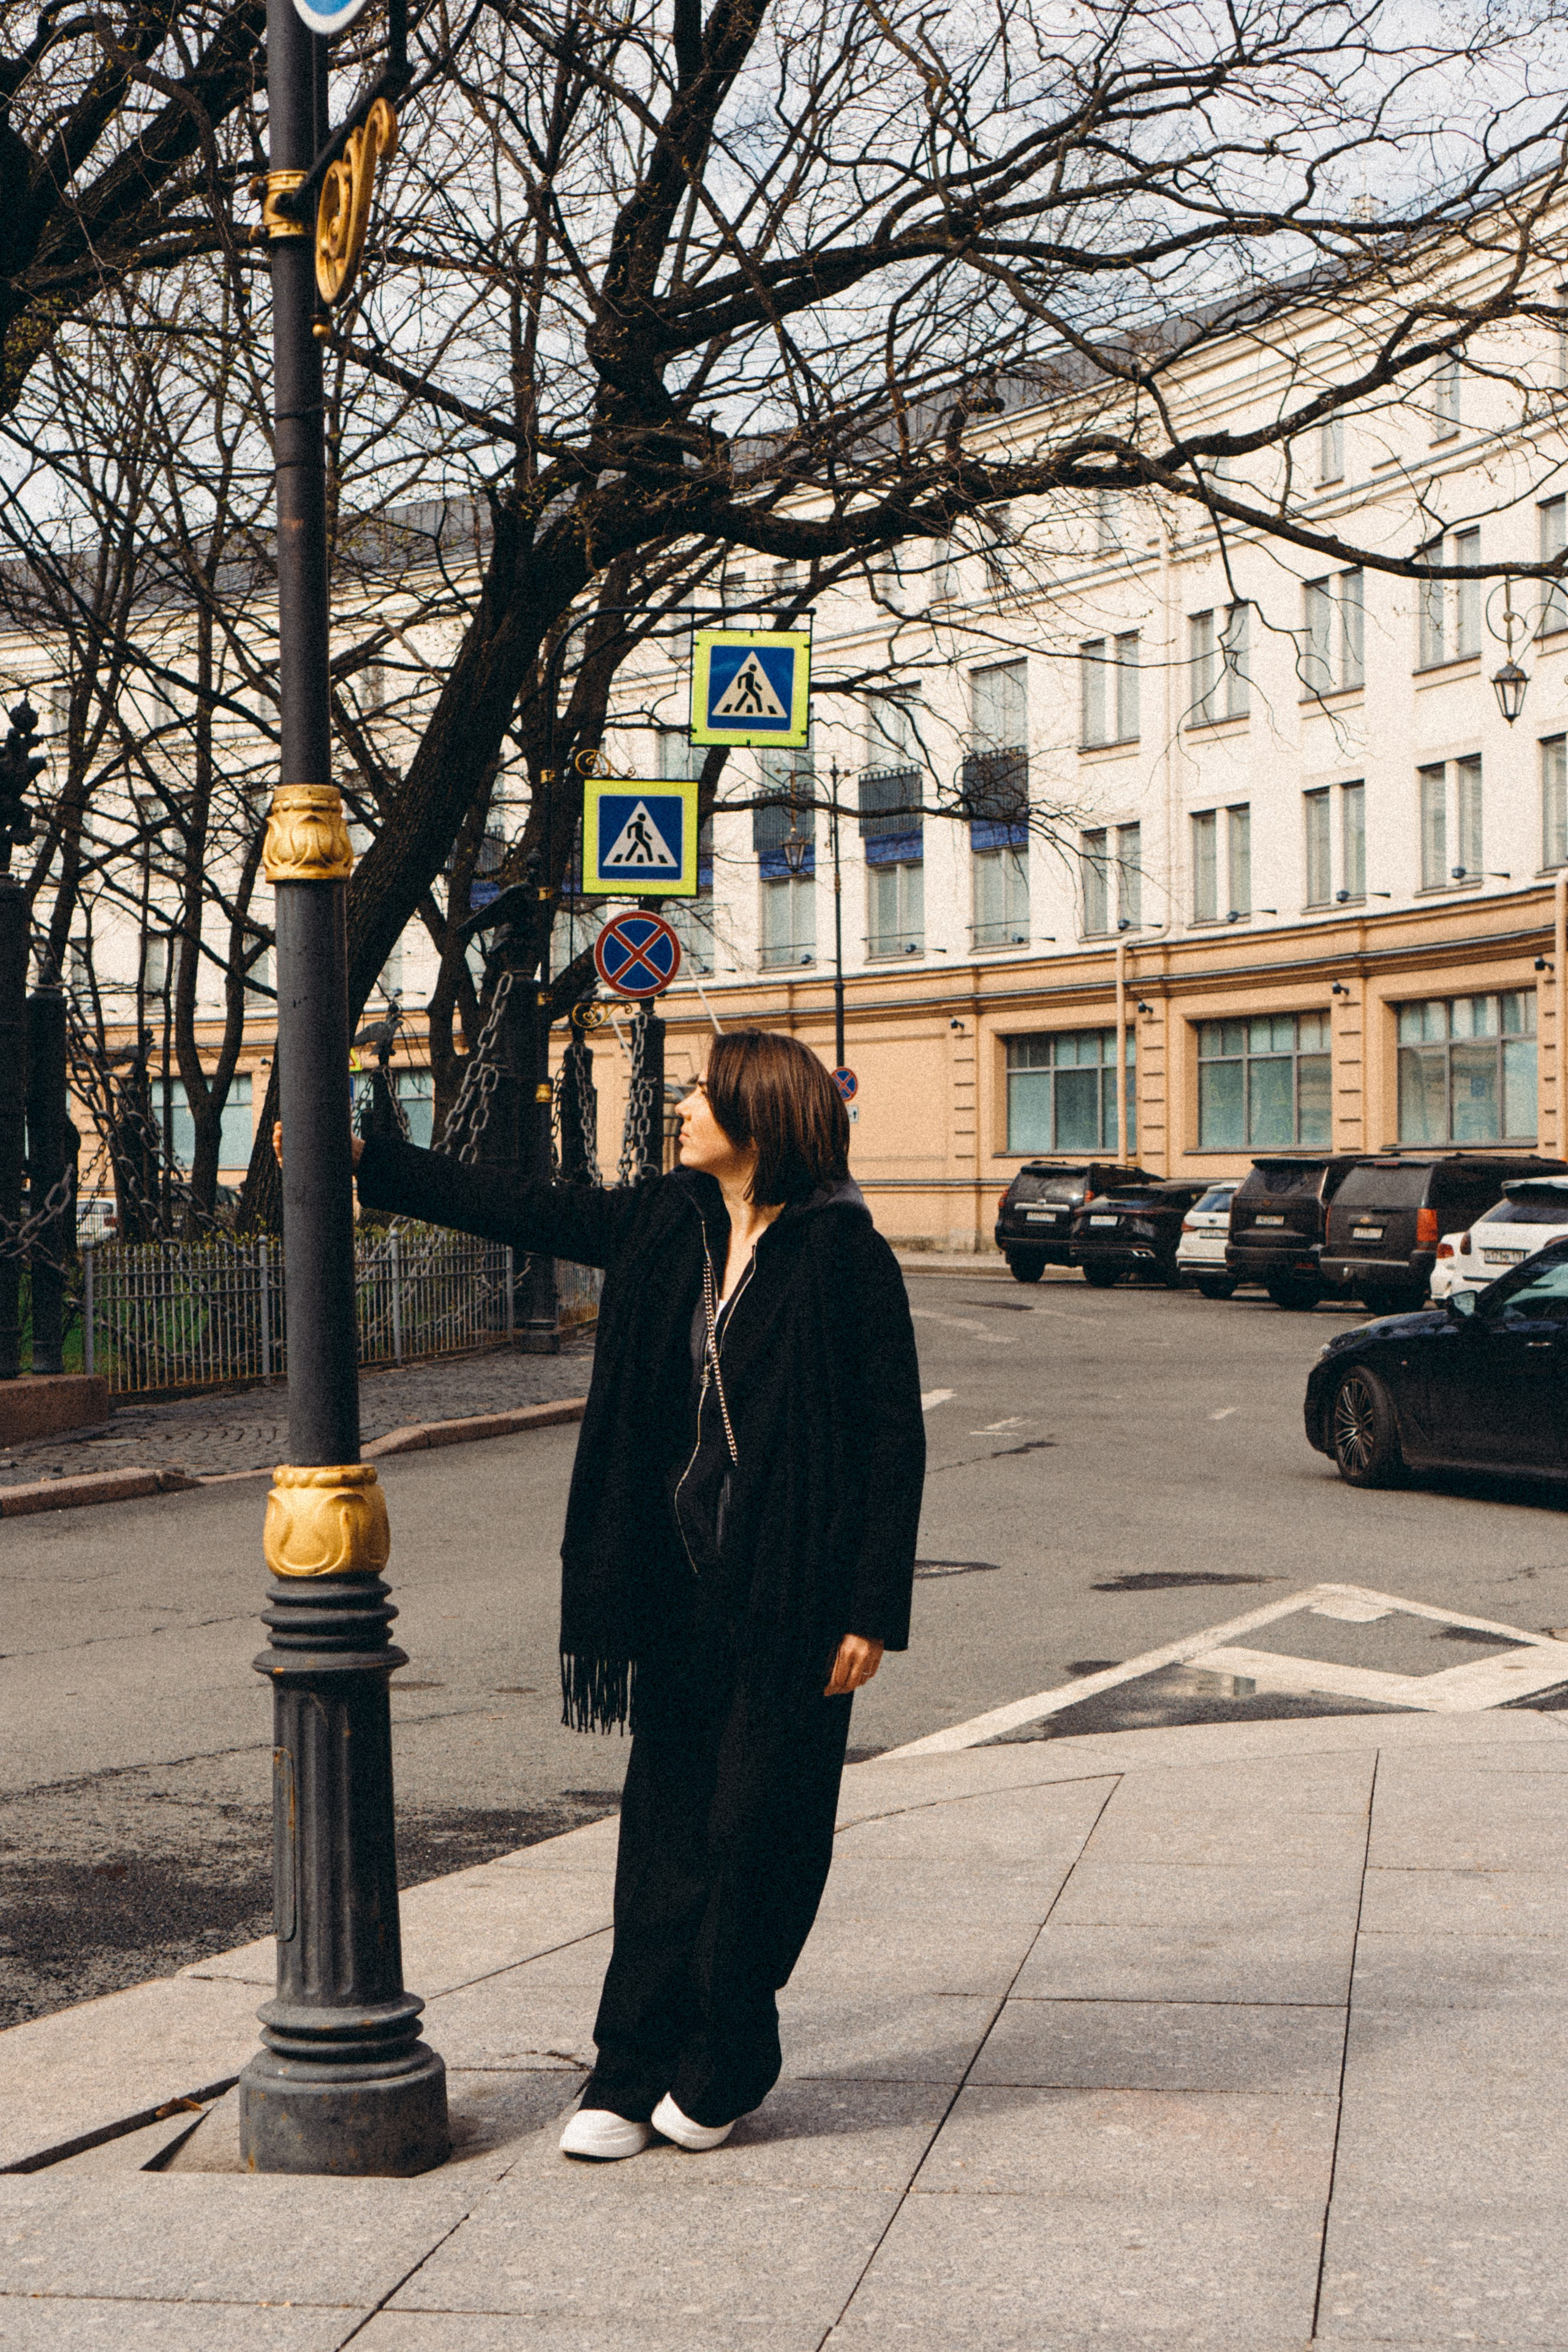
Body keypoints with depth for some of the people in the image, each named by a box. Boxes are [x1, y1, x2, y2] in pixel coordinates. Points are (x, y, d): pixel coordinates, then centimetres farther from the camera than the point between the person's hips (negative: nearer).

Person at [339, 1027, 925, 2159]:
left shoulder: (847, 1256, -11)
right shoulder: (667, 1225, 7)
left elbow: (896, 1440, -10)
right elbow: (520, 1210, 18)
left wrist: (873, 1609, -12)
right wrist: (374, 1163, 18)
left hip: (792, 1592, -5)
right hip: (681, 1581, 6)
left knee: (755, 1829, 2)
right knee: (665, 1824, 8)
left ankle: (720, 2071, 19)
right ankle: (631, 2074, 14)